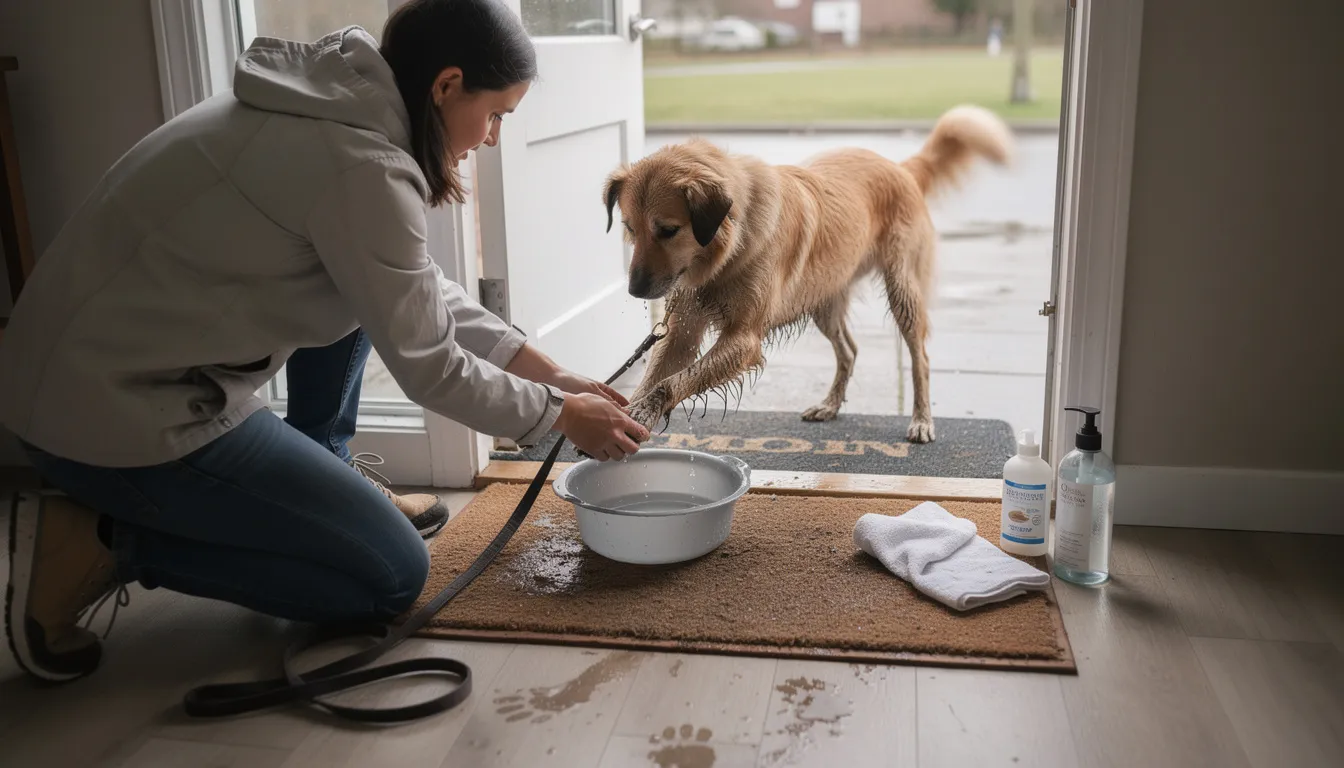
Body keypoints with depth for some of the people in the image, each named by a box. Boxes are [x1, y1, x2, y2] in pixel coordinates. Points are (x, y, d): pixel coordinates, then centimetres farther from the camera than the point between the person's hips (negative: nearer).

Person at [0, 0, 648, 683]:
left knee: (357, 289, 16)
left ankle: (321, 483, 21)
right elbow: (428, 367, -14)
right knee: (395, 576, -1)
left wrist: (548, 372, 13)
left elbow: (422, 290, 14)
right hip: (119, 418, -10)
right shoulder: (363, 166, -23)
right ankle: (101, 543, -2)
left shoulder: (333, 105, 6)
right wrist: (560, 414, 1)